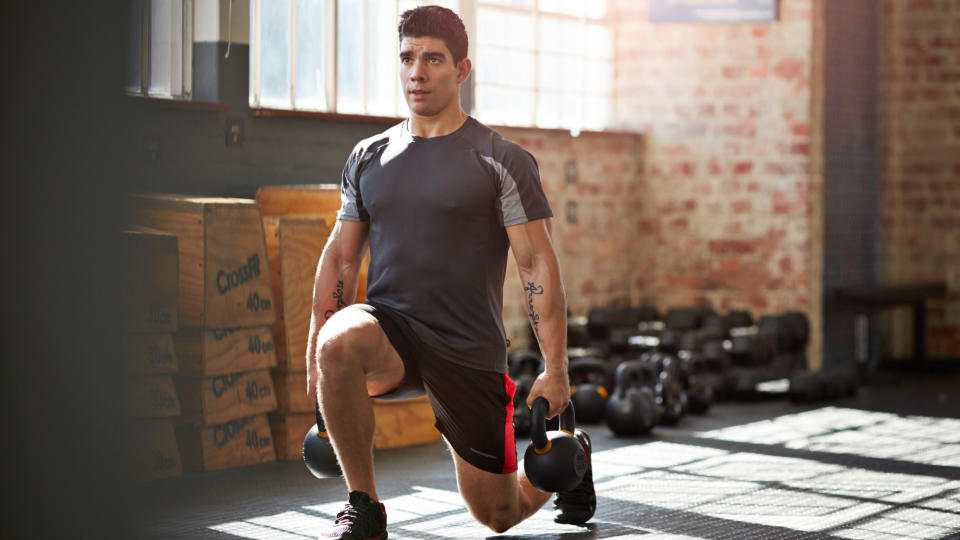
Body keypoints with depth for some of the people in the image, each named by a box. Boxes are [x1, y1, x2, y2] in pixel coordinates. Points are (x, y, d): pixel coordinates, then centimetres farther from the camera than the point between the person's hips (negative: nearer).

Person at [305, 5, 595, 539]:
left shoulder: (501, 161, -4)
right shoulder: (368, 157, 8)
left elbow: (537, 264, -6)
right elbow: (341, 256, 13)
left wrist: (555, 370, -11)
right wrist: (316, 352, 7)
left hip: (469, 351, -2)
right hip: (390, 327, 2)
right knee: (340, 342, -35)